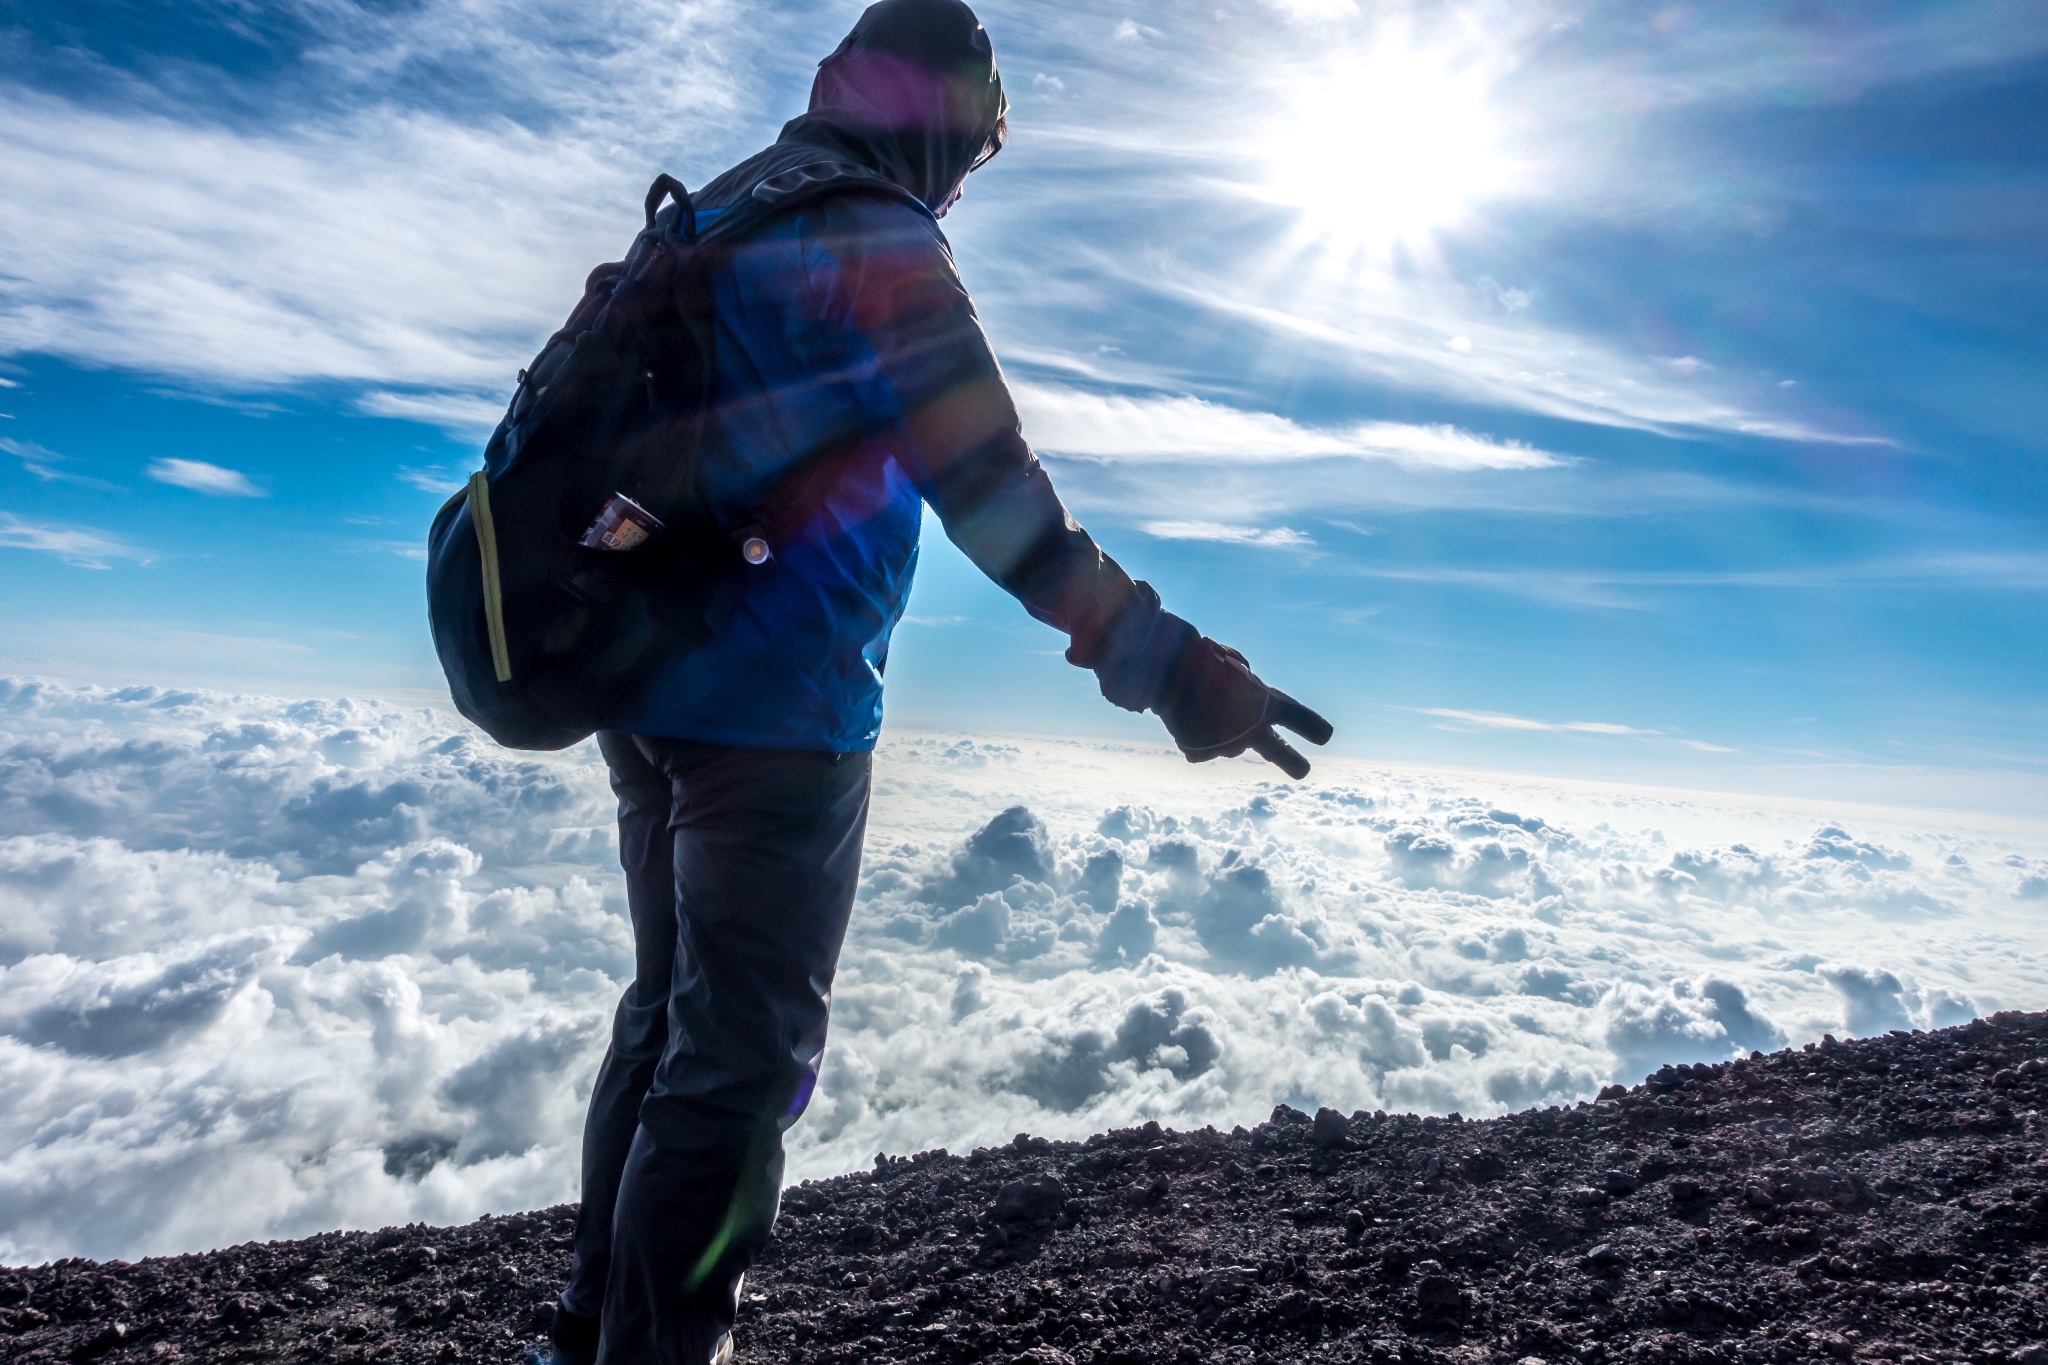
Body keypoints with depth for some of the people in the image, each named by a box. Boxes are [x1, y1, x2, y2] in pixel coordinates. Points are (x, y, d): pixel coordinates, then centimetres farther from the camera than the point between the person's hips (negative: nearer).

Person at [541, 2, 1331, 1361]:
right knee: (745, 1057, 2)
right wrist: (1156, 658, -29)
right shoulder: (881, 247, -12)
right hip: (774, 710, -10)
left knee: (670, 1010, 21)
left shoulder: (714, 209, 16)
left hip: (646, 688, 10)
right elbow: (987, 482, -26)